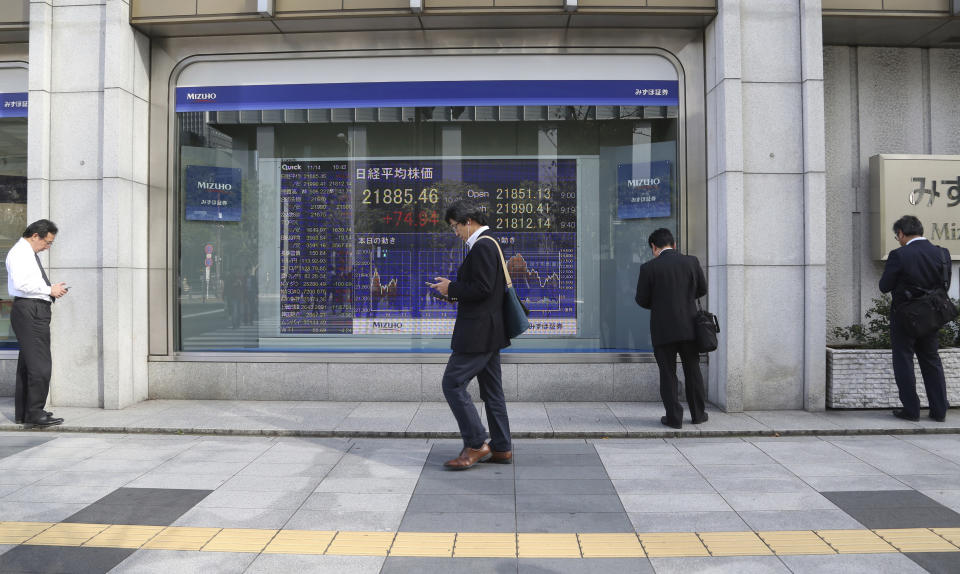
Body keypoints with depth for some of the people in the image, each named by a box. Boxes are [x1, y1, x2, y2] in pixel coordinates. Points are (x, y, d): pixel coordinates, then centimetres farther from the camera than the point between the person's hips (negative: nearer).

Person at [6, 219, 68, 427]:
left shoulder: (30, 253, 21)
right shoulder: (20, 252, -10)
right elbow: (20, 284, -22)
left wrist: (50, 290, 13)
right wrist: (49, 290, -14)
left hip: (36, 311, 11)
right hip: (29, 311, -11)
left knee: (28, 363, 14)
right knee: (39, 364, -11)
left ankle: (22, 413, 21)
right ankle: (35, 413, -7)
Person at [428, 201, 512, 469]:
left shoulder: (482, 246, -15)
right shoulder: (489, 244, 17)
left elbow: (482, 288, -23)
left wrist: (451, 288, -10)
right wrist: (454, 289, 12)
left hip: (478, 332, -11)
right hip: (490, 332, 11)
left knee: (453, 383, -6)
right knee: (491, 390, 13)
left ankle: (476, 445, -2)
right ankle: (501, 449, 19)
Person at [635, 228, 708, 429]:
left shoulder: (649, 268, -9)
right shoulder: (691, 262, -1)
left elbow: (642, 300, -5)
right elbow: (702, 289, 9)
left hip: (663, 329, -3)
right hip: (688, 327, 3)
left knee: (668, 374, 7)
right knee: (692, 370, 16)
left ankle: (674, 417, 8)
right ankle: (698, 413, 25)